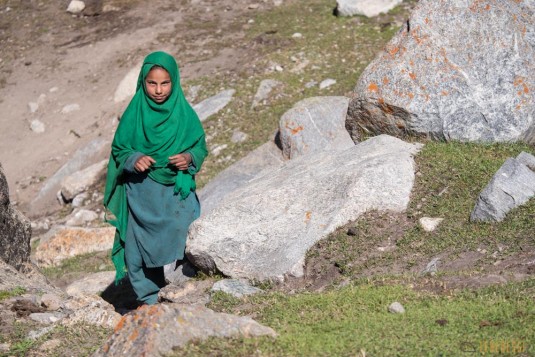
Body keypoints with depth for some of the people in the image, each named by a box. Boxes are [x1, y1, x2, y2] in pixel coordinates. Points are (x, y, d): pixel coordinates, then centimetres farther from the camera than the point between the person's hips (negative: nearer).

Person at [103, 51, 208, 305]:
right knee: (140, 252, 2)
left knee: (187, 246, -8)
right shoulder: (134, 114, -3)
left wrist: (189, 158, -14)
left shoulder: (184, 113, -1)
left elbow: (200, 146, 7)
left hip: (178, 192, 0)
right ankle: (149, 301, 18)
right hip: (142, 195, 0)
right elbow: (119, 150, 4)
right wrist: (134, 160, -16)